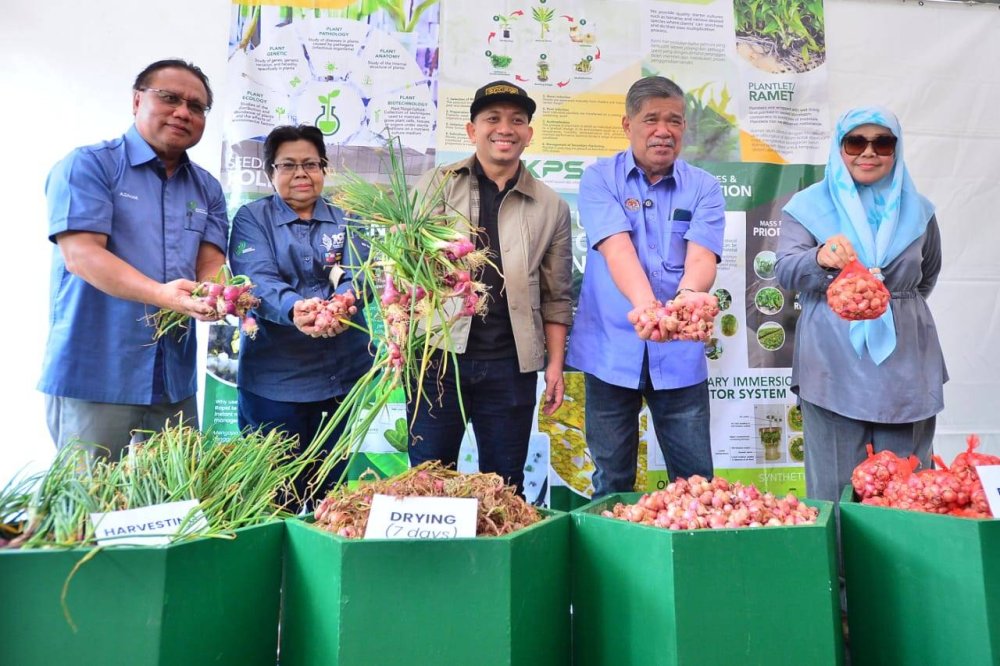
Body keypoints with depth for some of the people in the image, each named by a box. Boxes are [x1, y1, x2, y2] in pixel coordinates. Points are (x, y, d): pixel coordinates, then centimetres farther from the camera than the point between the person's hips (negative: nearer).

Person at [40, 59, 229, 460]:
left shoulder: (207, 189, 14)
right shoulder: (87, 165, -3)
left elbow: (211, 264, 5)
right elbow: (80, 254, -15)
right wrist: (161, 295, -29)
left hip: (175, 381, 5)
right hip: (92, 376, -5)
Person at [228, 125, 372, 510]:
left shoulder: (345, 221, 10)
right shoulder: (252, 218, 3)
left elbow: (357, 277, -6)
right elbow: (258, 280, -13)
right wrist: (295, 309, -36)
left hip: (339, 374, 3)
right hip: (273, 377, -2)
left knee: (329, 492, 15)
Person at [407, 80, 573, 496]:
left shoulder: (551, 206, 8)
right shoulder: (435, 185, 5)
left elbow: (556, 297, 10)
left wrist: (555, 364, 5)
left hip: (510, 364, 1)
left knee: (504, 485, 11)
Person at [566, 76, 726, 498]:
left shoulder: (703, 187, 4)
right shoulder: (599, 178, 0)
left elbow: (701, 258, -12)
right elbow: (617, 248, -17)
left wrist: (685, 300, -35)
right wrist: (645, 303, -36)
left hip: (680, 353, 1)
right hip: (611, 349, -1)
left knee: (695, 480, 8)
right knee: (612, 482, 11)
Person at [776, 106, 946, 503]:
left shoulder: (917, 210, 10)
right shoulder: (809, 206, 1)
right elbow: (784, 271, -15)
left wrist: (897, 307, 17)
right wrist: (821, 258, -34)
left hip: (904, 364, 3)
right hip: (834, 364, -3)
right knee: (836, 484, 2)